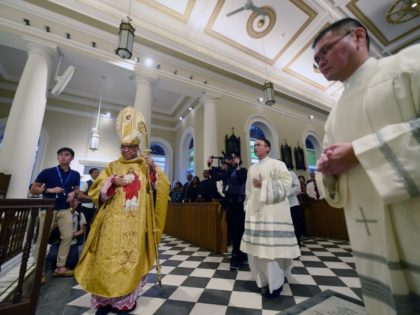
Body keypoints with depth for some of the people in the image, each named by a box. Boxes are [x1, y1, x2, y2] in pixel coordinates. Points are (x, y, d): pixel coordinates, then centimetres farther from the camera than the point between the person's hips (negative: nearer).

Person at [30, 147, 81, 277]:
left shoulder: (75, 175, 4)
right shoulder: (47, 172, -5)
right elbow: (32, 189, -1)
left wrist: (73, 193, -5)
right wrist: (49, 190, -17)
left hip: (65, 210, 3)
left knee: (68, 236, -2)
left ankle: (60, 267, 11)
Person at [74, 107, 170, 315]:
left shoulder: (146, 166, 7)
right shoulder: (113, 166, 11)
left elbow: (162, 188, -3)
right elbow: (96, 190, 7)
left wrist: (154, 169, -18)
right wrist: (112, 182, -12)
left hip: (136, 222, -1)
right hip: (114, 220, 2)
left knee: (132, 255, 2)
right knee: (109, 256, 1)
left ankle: (127, 298, 19)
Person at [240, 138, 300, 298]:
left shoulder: (277, 164, -2)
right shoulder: (252, 168, 16)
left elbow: (286, 182, -12)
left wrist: (264, 185, -17)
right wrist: (247, 207, 12)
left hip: (272, 211, -6)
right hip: (255, 210, 6)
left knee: (272, 245, -3)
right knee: (257, 246, 9)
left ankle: (275, 282, 15)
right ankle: (264, 279, 26)